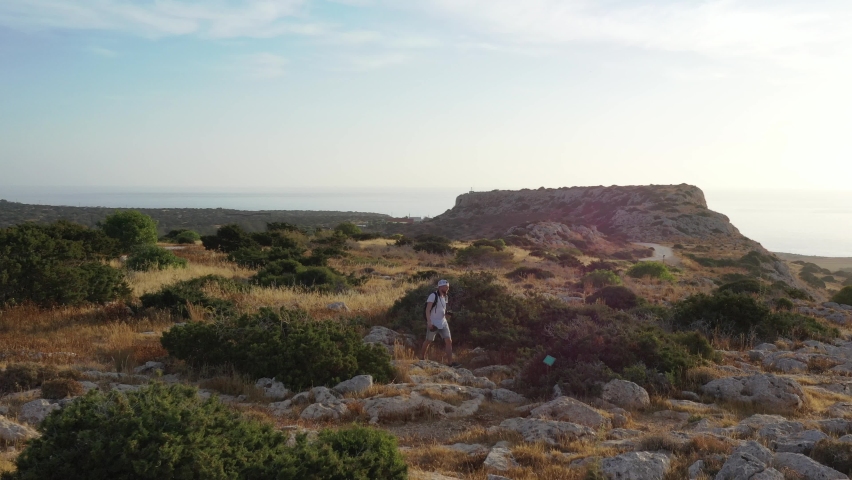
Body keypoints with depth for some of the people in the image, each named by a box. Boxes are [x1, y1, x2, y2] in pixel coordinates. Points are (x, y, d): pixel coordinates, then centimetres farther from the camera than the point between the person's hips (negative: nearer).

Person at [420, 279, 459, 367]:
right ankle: (422, 358, 28)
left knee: (449, 341, -6)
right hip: (433, 323, -6)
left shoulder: (444, 297, 10)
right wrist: (429, 322, -26)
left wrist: (447, 313, 3)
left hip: (443, 323, 6)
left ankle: (450, 362, -7)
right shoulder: (433, 295, -13)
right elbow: (427, 310, -18)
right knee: (428, 341, 8)